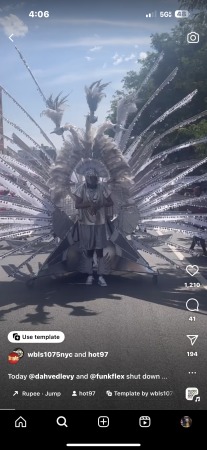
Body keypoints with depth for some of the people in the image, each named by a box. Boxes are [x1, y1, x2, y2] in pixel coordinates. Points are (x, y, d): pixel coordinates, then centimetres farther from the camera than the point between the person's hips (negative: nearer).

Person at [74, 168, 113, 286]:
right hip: (86, 223, 0)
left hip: (100, 223, 0)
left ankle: (101, 276, 6)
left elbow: (111, 203, 0)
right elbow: (77, 205, -8)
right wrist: (89, 204, -22)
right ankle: (90, 275, 17)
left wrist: (100, 205, -18)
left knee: (100, 250, 2)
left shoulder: (102, 187, -4)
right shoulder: (82, 188, -6)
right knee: (89, 250, 8)